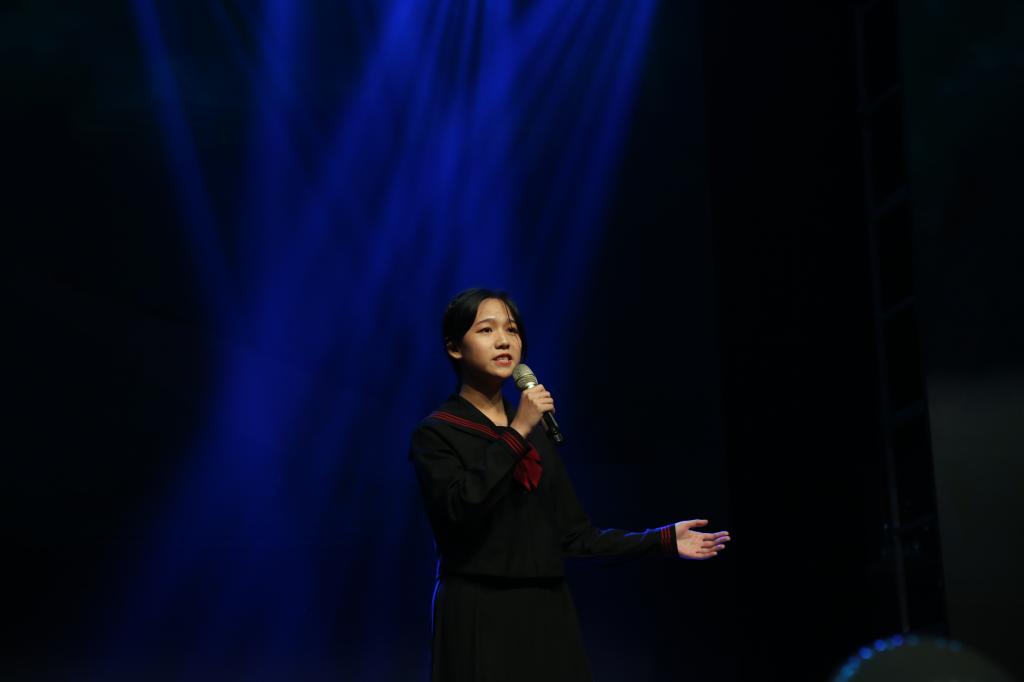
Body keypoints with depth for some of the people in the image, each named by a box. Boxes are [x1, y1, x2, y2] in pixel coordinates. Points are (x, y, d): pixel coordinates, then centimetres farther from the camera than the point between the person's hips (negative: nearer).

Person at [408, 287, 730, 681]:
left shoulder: (536, 430, 14)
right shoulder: (435, 433, -3)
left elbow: (574, 535, 12)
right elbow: (461, 508, -22)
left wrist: (663, 540, 7)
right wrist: (517, 433, -18)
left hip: (548, 615, 5)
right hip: (479, 617, -5)